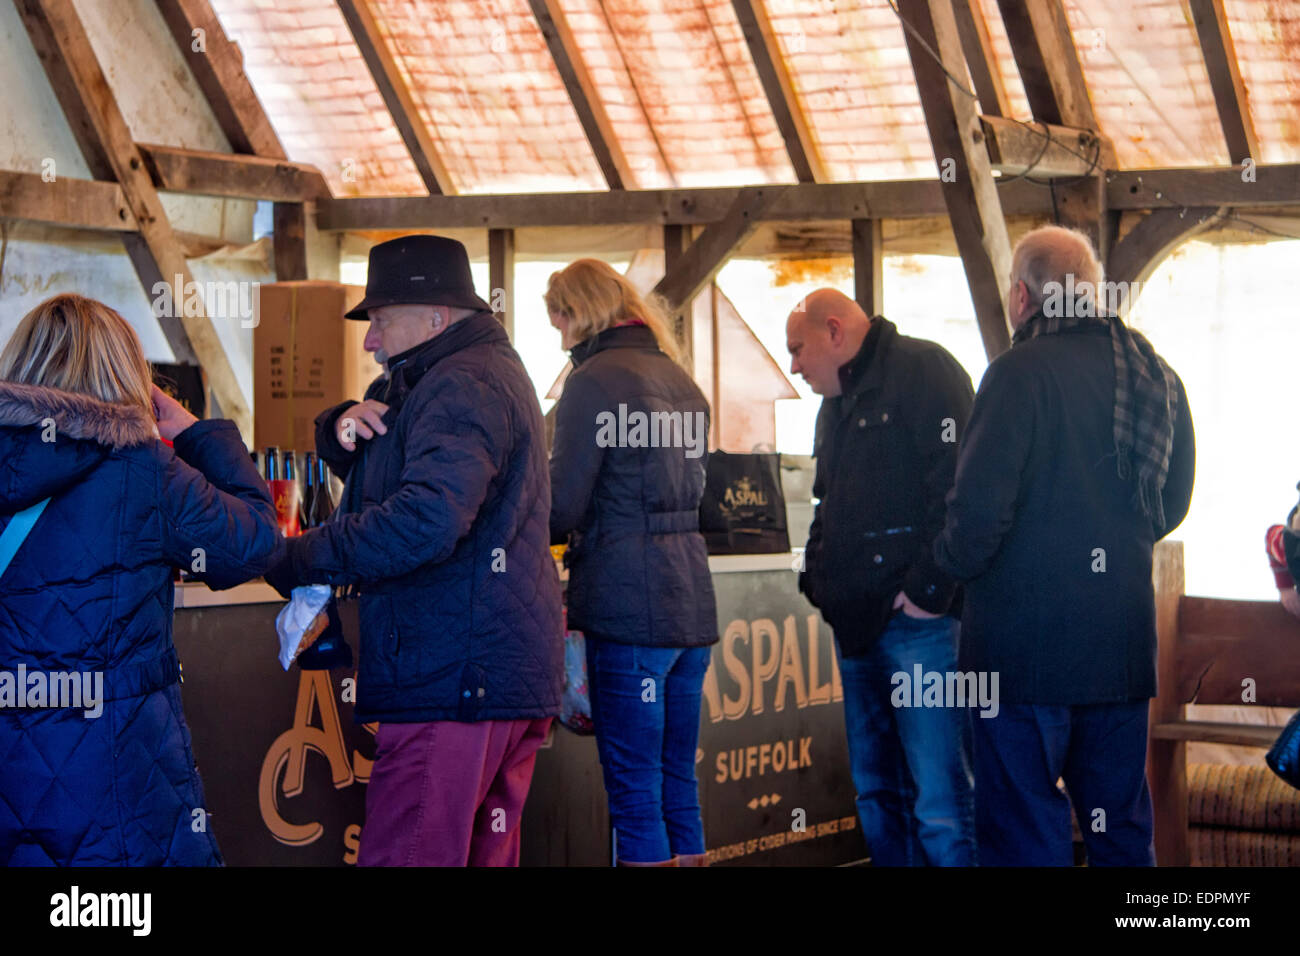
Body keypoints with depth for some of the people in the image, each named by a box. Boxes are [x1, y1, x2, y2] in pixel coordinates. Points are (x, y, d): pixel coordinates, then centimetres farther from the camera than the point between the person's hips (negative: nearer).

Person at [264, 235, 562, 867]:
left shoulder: (461, 388, -12)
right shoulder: (490, 373, 23)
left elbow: (424, 521, -29)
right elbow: (362, 468, 27)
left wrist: (297, 560, -21)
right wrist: (345, 427, 3)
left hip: (452, 679, -11)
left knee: (401, 856, -14)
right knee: (488, 855, 14)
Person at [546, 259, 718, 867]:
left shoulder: (595, 380, -9)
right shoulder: (680, 379, 16)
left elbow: (562, 508, -11)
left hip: (628, 606, -8)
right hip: (692, 599, 8)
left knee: (635, 794, -3)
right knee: (679, 786, 13)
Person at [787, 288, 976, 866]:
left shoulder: (923, 372, -7)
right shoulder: (836, 404, 22)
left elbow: (959, 490, -17)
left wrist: (927, 592, -19)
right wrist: (818, 575, 16)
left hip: (916, 621, -9)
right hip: (857, 623, 9)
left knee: (938, 799, -10)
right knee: (875, 791, 12)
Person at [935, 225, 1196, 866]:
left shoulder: (1022, 372, -14)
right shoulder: (1157, 377, 8)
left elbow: (980, 505, -19)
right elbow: (1171, 504, 18)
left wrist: (949, 569, 0)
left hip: (1025, 642, -7)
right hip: (1123, 642, 7)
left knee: (1022, 832, 1)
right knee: (1120, 824, 16)